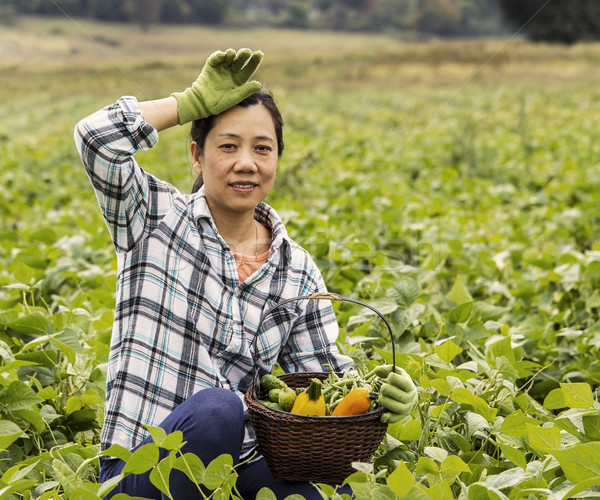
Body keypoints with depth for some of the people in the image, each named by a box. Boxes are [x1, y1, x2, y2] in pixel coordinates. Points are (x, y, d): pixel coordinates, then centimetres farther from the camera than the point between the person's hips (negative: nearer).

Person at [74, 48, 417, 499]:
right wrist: (194, 102, -5)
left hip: (240, 464, 2)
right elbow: (98, 136, -16)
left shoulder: (298, 272, 9)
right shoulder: (155, 217, 2)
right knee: (215, 409, -37)